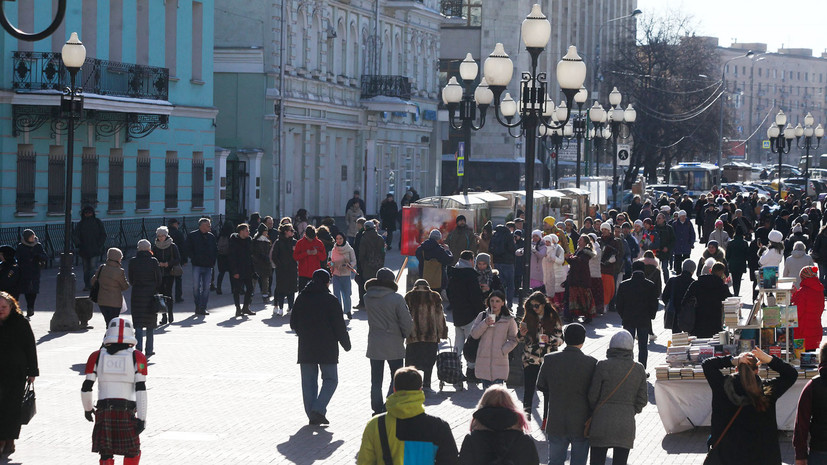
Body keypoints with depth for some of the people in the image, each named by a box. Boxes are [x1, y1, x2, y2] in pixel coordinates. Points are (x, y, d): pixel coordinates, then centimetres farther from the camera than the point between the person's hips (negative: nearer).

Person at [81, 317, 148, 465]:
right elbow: (141, 390, -6)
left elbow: (86, 388, 3)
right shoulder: (137, 357, 0)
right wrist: (142, 418, -4)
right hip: (127, 413, -1)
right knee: (132, 453, 15)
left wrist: (87, 409, 21)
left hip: (103, 413, 1)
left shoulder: (97, 356, 3)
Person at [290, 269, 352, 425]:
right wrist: (346, 344, 5)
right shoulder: (330, 300, -9)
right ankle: (318, 410, -11)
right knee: (330, 380, 5)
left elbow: (293, 324, 13)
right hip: (327, 348, -4)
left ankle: (312, 414, 8)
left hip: (305, 348, 4)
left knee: (308, 382, 11)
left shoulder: (301, 298, 5)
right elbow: (339, 325, -8)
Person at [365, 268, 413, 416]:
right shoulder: (396, 299, -14)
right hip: (394, 345, -3)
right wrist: (404, 335, 8)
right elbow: (407, 323, -12)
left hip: (374, 346, 3)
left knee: (376, 381, 11)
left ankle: (377, 410, 11)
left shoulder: (368, 297, -4)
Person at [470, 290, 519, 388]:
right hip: (483, 360, 3)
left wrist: (502, 351, -9)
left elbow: (513, 340, 4)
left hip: (499, 361, -3)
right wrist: (485, 323, -14)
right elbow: (474, 334, 0)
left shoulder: (509, 320, 2)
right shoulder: (482, 316, 7)